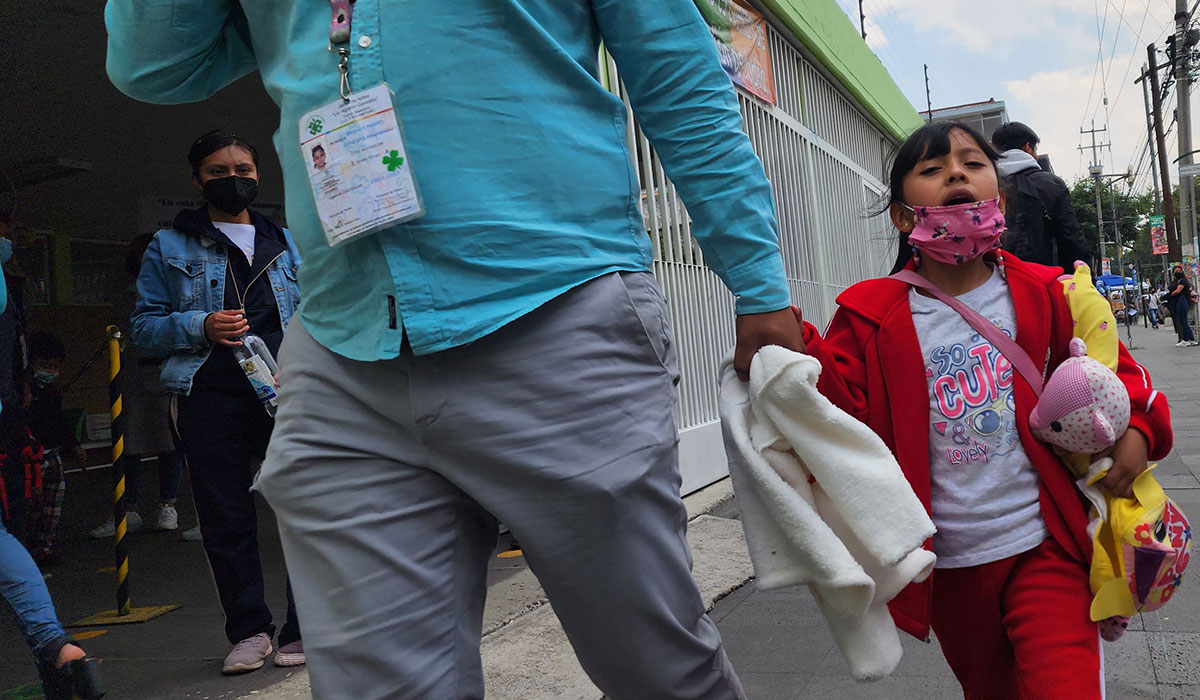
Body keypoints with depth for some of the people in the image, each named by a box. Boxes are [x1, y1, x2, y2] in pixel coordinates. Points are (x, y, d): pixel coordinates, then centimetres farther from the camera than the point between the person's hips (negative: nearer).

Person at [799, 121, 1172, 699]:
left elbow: (1114, 370, 10)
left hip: (1043, 549, -1)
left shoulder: (1043, 295, -1)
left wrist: (1137, 429, -8)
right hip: (948, 563, 1)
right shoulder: (871, 316, -4)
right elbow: (848, 413, -14)